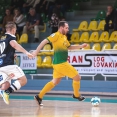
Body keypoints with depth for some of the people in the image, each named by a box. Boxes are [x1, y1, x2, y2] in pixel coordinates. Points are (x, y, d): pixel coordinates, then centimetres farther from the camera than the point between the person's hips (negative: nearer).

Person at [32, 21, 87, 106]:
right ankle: (76, 95, 21)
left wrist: (80, 46, 20)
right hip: (61, 63, -9)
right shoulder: (56, 35, -13)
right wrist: (36, 51, -24)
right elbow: (45, 41, -18)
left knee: (55, 82, 14)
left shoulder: (64, 37, 14)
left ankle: (39, 96, 14)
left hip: (62, 63, 9)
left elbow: (69, 47, 28)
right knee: (77, 77, 1)